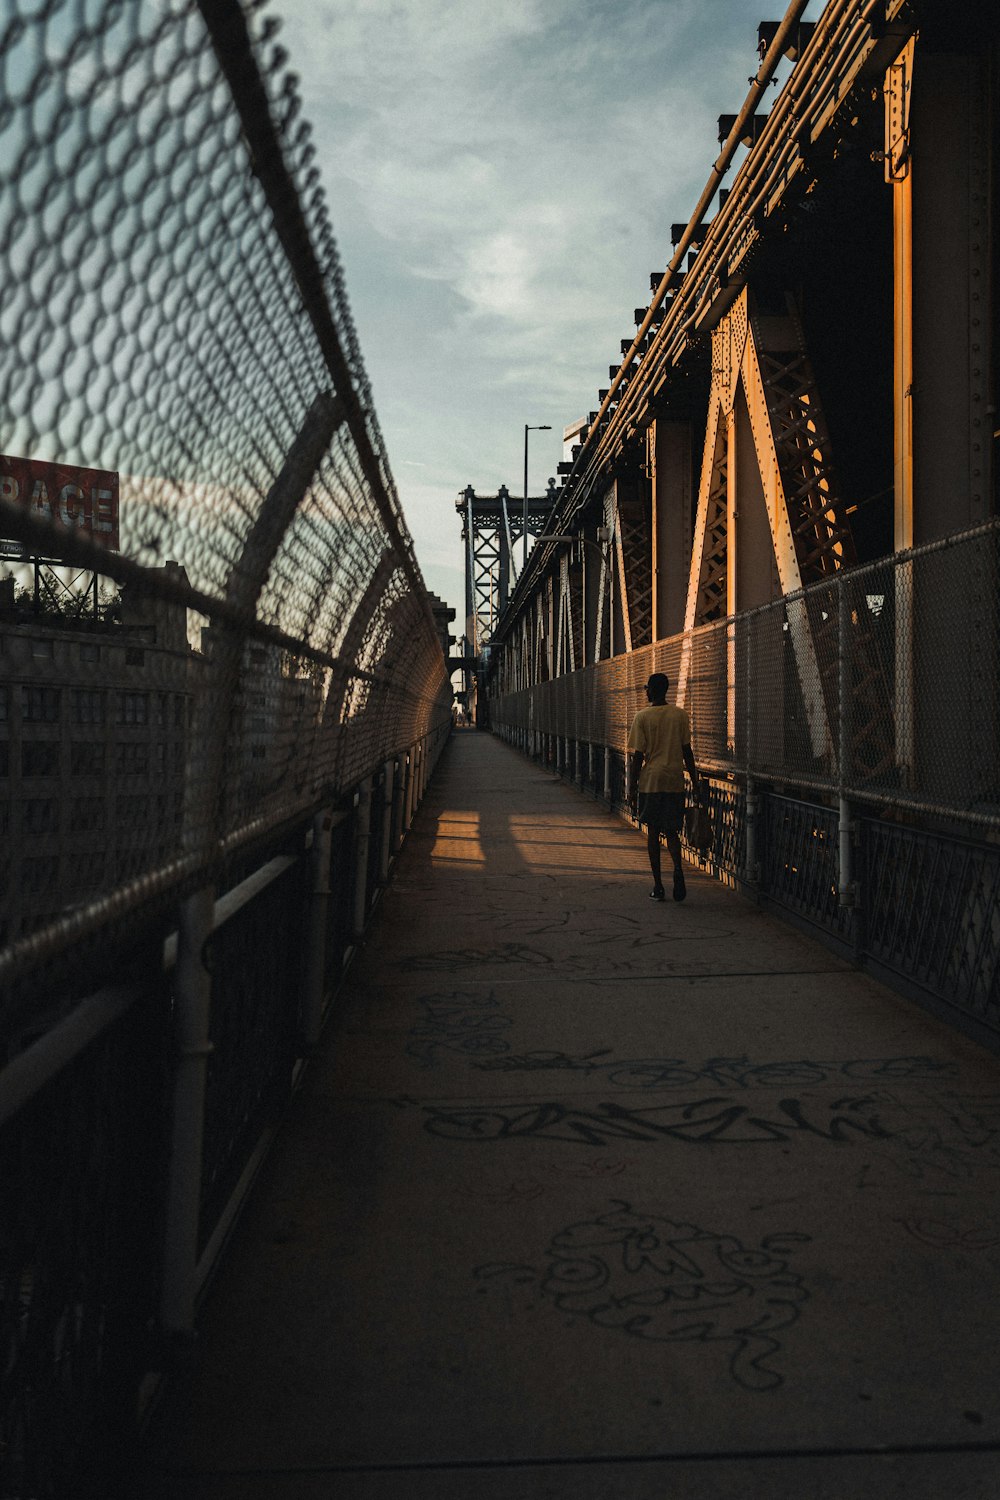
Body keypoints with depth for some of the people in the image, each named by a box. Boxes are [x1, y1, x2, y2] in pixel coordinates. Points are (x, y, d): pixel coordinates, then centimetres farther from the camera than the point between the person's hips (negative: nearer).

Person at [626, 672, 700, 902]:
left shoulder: (643, 717, -4)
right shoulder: (680, 715, 4)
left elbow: (638, 756, -5)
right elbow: (687, 752, 5)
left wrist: (633, 788, 1)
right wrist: (695, 782, 14)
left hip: (650, 781, -2)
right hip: (675, 782, 2)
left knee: (653, 832, 7)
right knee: (672, 831, 12)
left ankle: (658, 886, 7)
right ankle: (678, 869, -15)